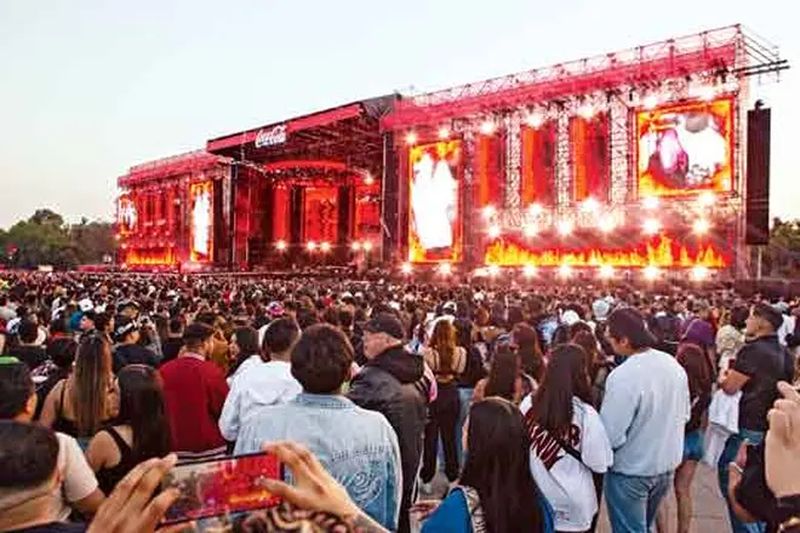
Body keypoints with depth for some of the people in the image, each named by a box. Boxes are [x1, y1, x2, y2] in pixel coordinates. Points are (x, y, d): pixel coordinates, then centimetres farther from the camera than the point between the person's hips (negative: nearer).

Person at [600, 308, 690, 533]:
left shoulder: (623, 376, -29)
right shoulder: (673, 364, -3)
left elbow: (611, 436, -26)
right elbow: (684, 415, 9)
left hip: (630, 471, -7)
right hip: (667, 464, 7)